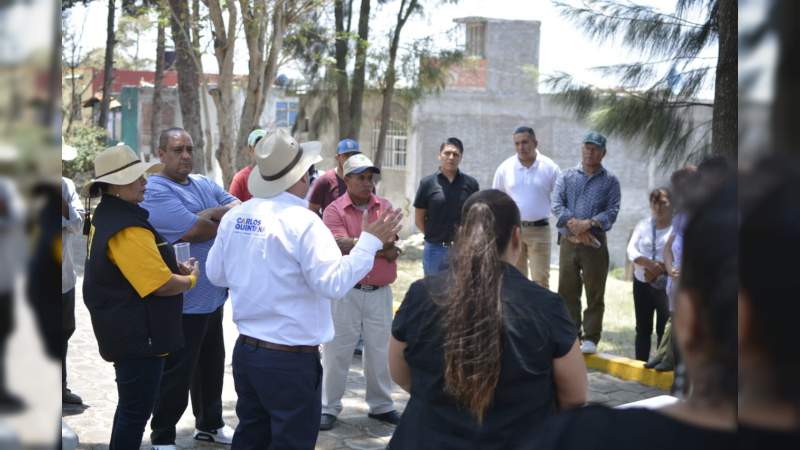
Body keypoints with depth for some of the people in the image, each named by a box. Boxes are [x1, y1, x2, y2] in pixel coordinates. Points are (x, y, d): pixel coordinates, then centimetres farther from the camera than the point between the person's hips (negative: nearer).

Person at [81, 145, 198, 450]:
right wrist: (191, 279, -3)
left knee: (130, 405, 21)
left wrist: (174, 267, 4)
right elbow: (162, 285, -24)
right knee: (137, 410, 0)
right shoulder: (127, 229, -24)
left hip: (124, 330, 10)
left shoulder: (108, 217, 8)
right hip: (139, 334, -10)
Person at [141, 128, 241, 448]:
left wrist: (212, 214, -15)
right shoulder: (155, 191, -17)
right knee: (177, 373, 2)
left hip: (212, 295, 8)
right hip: (182, 301, -8)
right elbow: (195, 231, -25)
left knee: (212, 365, 21)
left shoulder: (203, 184, 11)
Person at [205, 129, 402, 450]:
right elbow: (334, 284, -22)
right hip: (291, 360, -7)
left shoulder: (234, 217, 1)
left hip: (246, 350, 7)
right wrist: (371, 242, -14)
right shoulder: (303, 221, -18)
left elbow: (216, 274, 13)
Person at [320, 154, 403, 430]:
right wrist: (379, 247, -11)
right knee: (337, 352, 4)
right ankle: (329, 407, 14)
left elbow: (391, 249, -6)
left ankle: (381, 405, 26)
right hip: (346, 292, -3)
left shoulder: (385, 208, 5)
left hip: (380, 292, 3)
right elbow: (341, 247, -17)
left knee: (380, 351, 13)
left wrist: (356, 244, -14)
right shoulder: (334, 210, -5)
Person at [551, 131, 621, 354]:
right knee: (567, 291, 6)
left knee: (595, 293, 0)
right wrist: (573, 224, -17)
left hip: (595, 243, -2)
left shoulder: (610, 181, 6)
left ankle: (590, 339, 5)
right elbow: (557, 205, -1)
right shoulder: (566, 176, 10)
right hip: (568, 242, 2)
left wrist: (590, 223, -20)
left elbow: (612, 211, -5)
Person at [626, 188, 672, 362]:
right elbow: (632, 250, -1)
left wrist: (661, 269, -21)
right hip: (642, 283, 5)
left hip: (666, 285, -5)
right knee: (642, 328, 10)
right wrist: (648, 263, -18)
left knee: (664, 329, -3)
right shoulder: (643, 225, 10)